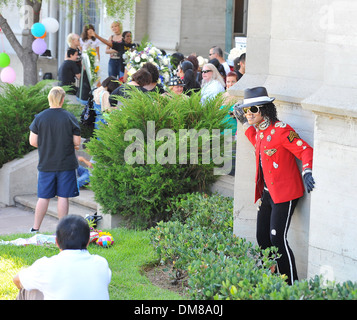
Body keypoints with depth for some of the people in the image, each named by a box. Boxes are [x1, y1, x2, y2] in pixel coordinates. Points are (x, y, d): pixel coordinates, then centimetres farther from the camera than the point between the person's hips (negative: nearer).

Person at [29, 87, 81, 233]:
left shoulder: (39, 118, -3)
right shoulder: (70, 118, -6)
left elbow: (33, 141, -2)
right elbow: (77, 143, -3)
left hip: (46, 164, 1)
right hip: (66, 164, -1)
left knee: (43, 197, 8)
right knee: (63, 196, 3)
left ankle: (35, 228, 11)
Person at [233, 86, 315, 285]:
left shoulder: (280, 130, -16)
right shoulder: (259, 131, 11)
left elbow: (306, 150, -17)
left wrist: (307, 172, -31)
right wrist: (245, 123, 25)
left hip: (284, 194, -9)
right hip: (267, 193, 9)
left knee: (277, 239, -11)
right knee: (262, 239, 10)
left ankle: (292, 285, -2)